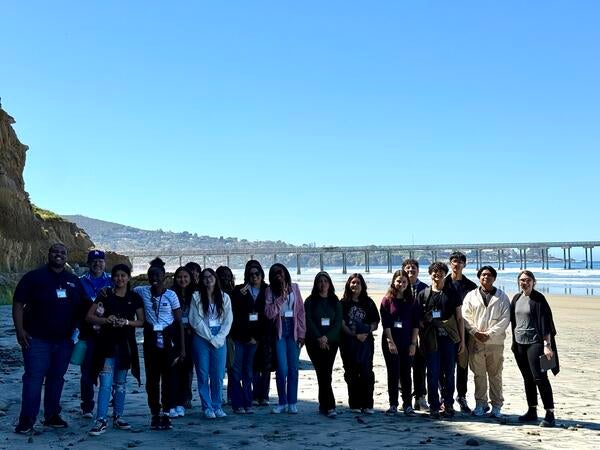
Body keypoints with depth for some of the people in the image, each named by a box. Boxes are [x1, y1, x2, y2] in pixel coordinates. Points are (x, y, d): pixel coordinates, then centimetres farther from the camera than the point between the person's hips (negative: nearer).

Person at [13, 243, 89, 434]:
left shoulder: (74, 281, 12)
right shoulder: (34, 277, -2)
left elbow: (84, 307, 19)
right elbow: (18, 303, -5)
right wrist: (20, 330, -14)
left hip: (64, 340, 5)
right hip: (37, 339, -4)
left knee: (57, 378, 10)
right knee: (34, 378, -6)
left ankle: (52, 415, 21)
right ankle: (26, 420, -1)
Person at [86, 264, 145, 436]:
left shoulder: (135, 298, 5)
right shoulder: (105, 295, 1)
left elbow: (141, 321, 5)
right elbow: (89, 316, -2)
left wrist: (127, 322, -14)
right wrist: (105, 320, -19)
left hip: (126, 344, 2)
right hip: (107, 344, -2)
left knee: (121, 383, 12)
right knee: (106, 383, -8)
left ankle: (118, 417, 21)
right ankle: (101, 421, -7)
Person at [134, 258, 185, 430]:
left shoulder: (171, 295, -4)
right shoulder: (142, 291, 1)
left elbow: (179, 322, -2)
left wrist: (182, 347, -5)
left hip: (168, 339, -2)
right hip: (151, 338, 2)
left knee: (169, 376, 0)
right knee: (152, 377, 5)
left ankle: (166, 414, 10)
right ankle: (155, 414, 15)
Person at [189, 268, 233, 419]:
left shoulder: (224, 297, 9)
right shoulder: (196, 297, 3)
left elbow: (228, 320, 5)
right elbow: (195, 320, -4)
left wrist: (219, 338, -7)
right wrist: (210, 337, -8)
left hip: (219, 340, 2)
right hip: (201, 338, -1)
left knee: (218, 375, 1)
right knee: (203, 374, 0)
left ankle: (217, 406, 11)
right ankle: (207, 408, 7)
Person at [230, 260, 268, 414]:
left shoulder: (267, 292, 6)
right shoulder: (239, 291, 2)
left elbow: (268, 316, 4)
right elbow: (235, 316, 0)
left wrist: (257, 337, -1)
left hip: (256, 338, 1)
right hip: (239, 336, -1)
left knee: (249, 372, 4)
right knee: (237, 371, -1)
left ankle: (247, 404, 9)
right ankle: (238, 404, 3)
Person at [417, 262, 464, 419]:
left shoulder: (452, 294, 8)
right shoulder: (423, 295, 7)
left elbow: (459, 319, 9)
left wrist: (462, 340, 5)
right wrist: (421, 339, -1)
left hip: (450, 339, 1)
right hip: (431, 340, 0)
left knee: (449, 374, 5)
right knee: (433, 375, 1)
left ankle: (448, 405, 16)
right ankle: (434, 407, 8)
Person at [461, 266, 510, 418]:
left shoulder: (502, 297, 5)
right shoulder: (471, 296, 9)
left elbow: (505, 319, -2)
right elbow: (465, 317, 3)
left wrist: (489, 334, -10)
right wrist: (476, 332, -10)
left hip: (495, 341, -1)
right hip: (476, 341, 1)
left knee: (495, 375, 4)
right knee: (479, 374, 5)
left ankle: (496, 406, 12)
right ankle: (480, 404, 14)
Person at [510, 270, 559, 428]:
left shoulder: (538, 299, -8)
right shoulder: (516, 299, 10)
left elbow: (545, 322, -13)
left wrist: (547, 345, -18)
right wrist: (513, 342, 16)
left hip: (535, 343, -6)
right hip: (519, 343, 6)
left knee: (539, 378, -11)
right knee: (527, 379, 12)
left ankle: (550, 414, -6)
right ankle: (532, 411, 22)